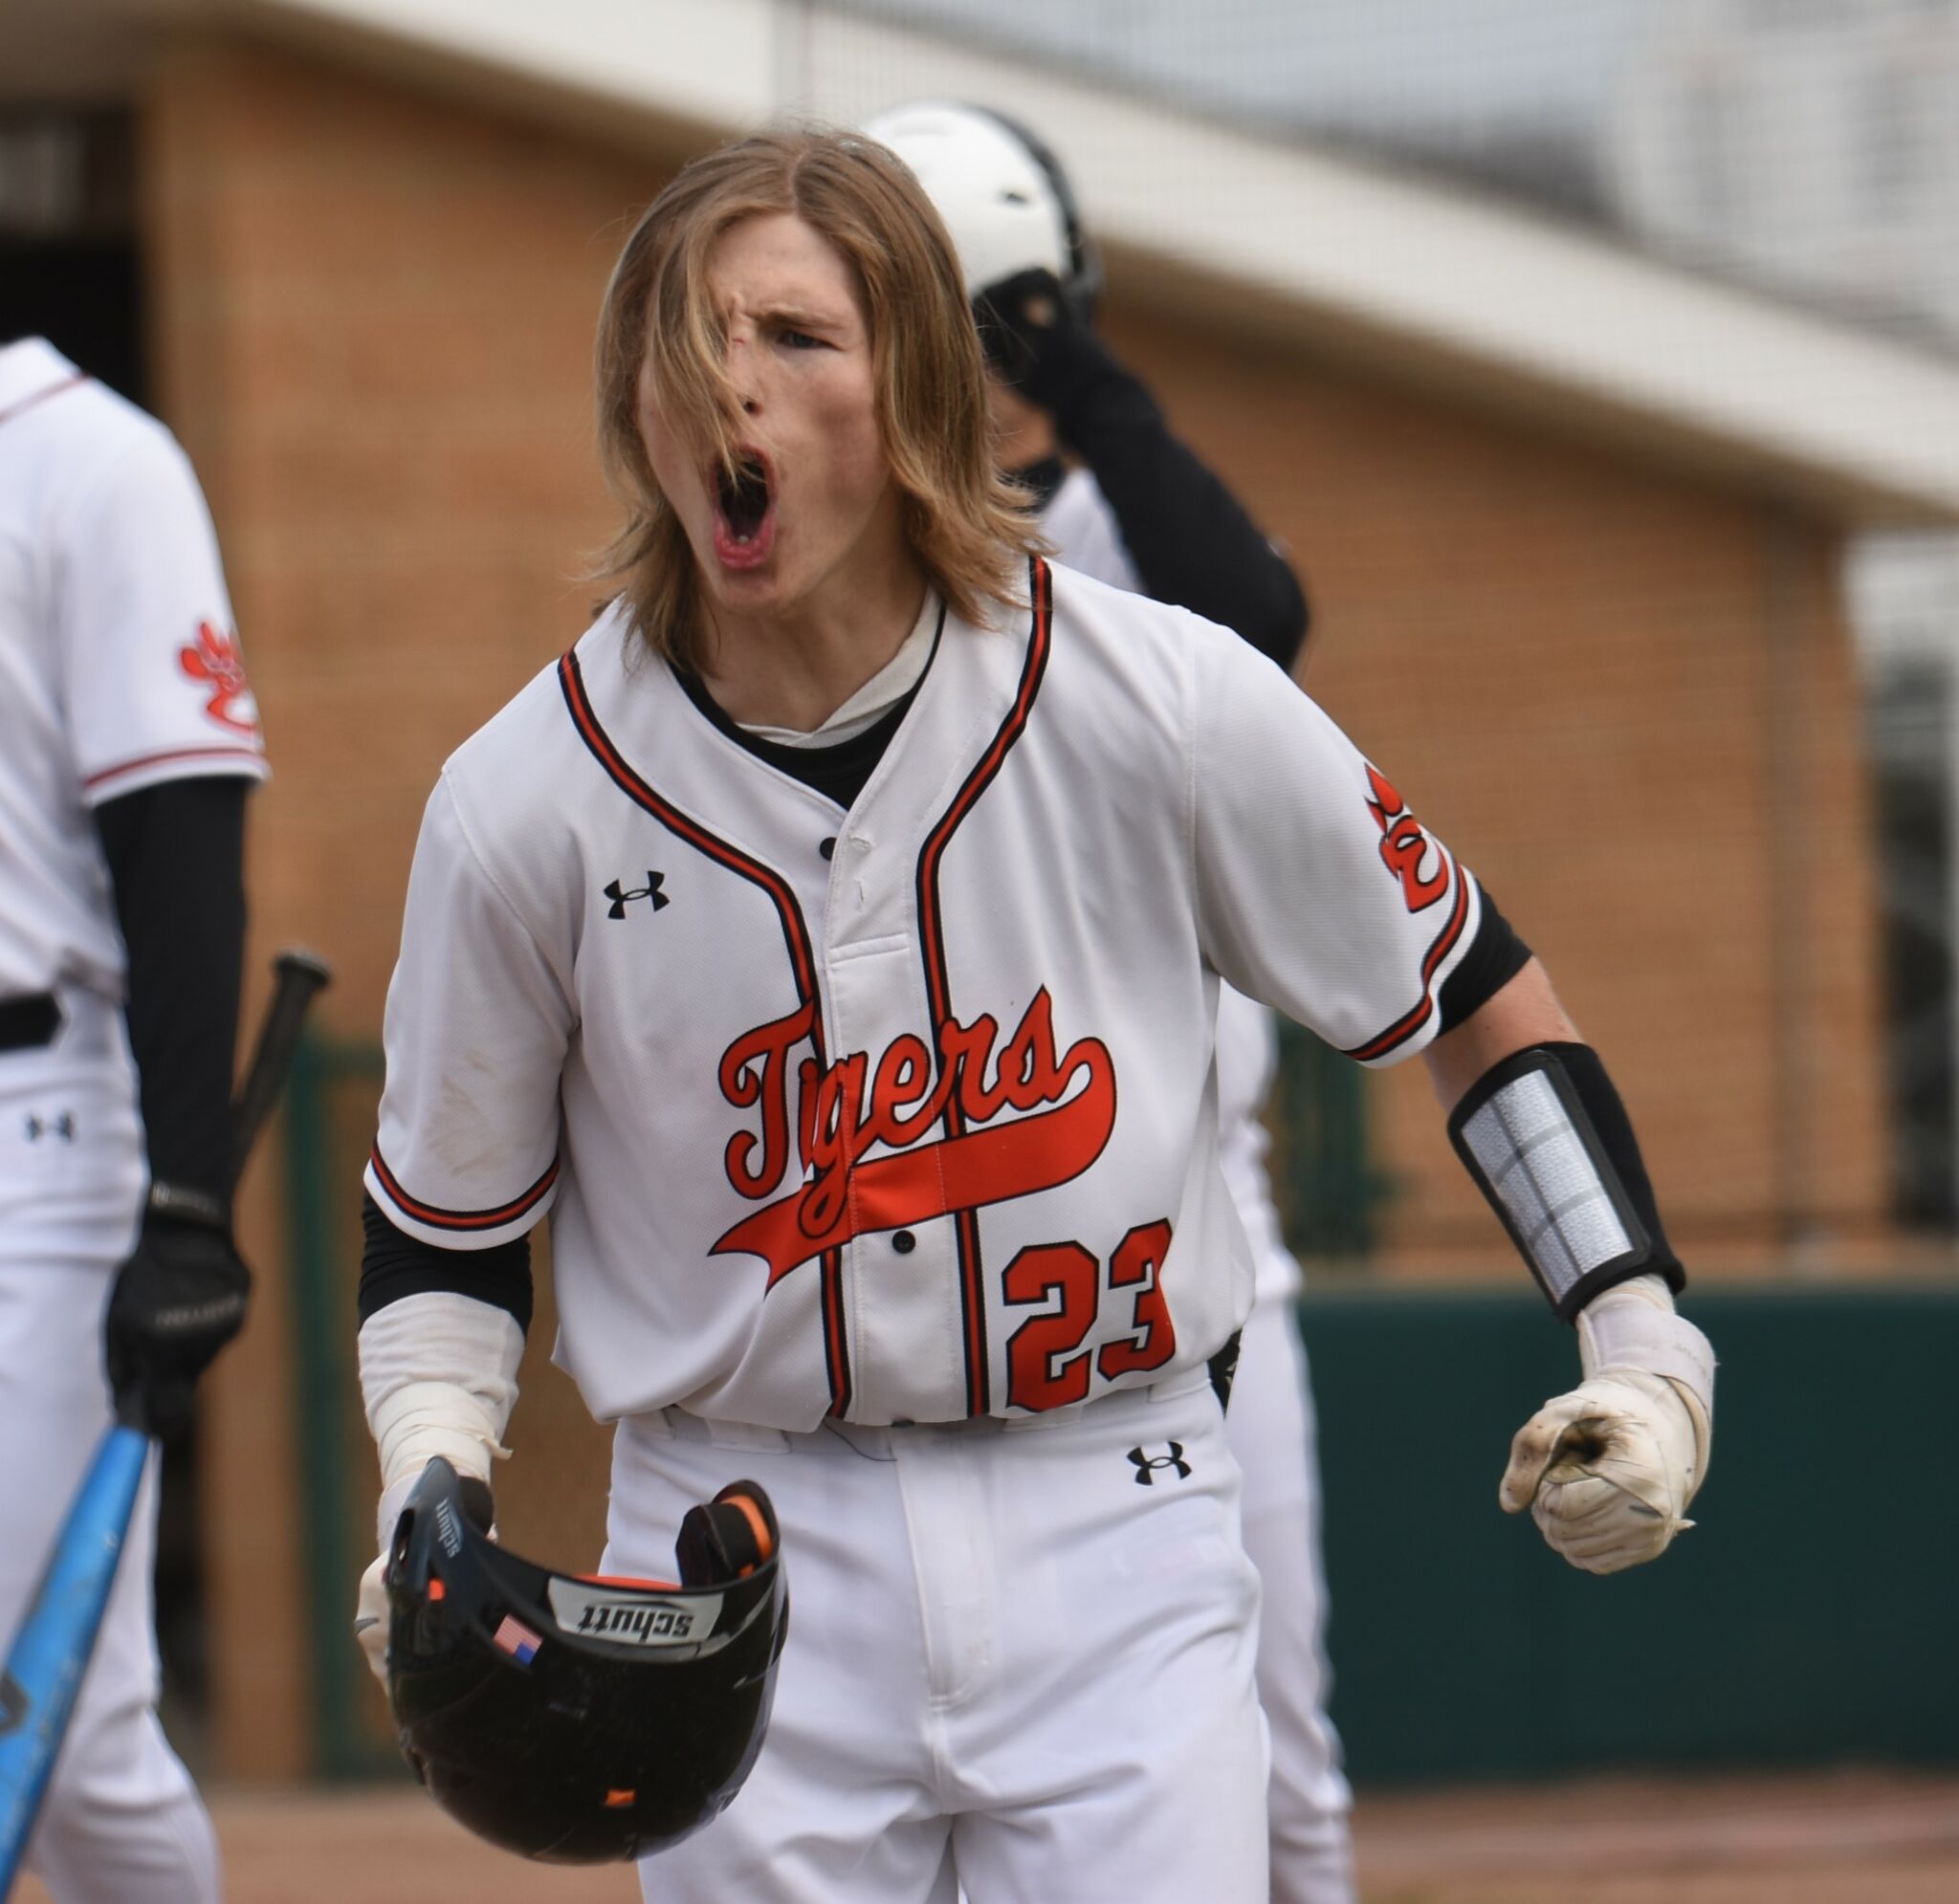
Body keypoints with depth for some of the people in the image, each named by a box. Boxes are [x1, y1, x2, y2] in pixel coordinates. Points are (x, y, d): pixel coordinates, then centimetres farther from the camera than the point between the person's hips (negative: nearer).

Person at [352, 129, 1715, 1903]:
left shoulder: (1165, 709, -9)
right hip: (743, 1559, 1)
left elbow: (1470, 992, 4)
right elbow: (446, 1226, 7)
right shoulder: (526, 805, -6)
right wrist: (430, 1494, -11)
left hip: (1117, 1552, -1)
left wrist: (1644, 1336, -4)